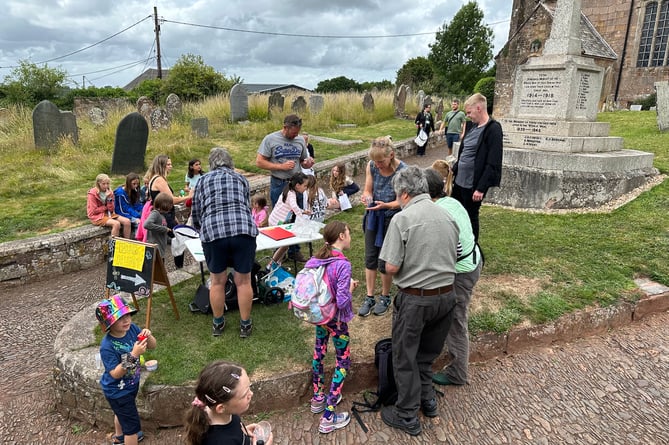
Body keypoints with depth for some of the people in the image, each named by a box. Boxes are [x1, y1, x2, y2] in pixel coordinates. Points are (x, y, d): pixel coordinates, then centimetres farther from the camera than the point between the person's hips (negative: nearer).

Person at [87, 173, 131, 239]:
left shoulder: (109, 192, 6)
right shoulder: (92, 194, -10)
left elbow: (111, 209, 0)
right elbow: (93, 211, -13)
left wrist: (109, 198, -13)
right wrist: (106, 207, -6)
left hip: (109, 214, 6)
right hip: (98, 216, -6)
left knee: (127, 221, -17)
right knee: (116, 224, -32)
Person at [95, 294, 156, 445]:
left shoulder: (132, 328, -17)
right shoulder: (107, 346, -34)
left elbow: (152, 346, -9)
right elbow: (115, 374, -30)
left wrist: (148, 336, -31)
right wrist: (133, 355, -41)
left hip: (131, 384, 7)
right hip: (117, 391, -7)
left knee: (122, 412, 34)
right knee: (132, 425, 4)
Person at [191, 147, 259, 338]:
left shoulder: (203, 180, 20)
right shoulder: (240, 178, 22)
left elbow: (195, 214, 22)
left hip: (212, 231, 0)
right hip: (243, 230, 0)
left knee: (217, 281, 15)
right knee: (243, 281, 11)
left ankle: (218, 324, 30)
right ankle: (245, 324, 23)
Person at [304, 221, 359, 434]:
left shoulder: (315, 259, -4)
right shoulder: (343, 265, -26)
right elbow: (342, 302, -28)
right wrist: (351, 287, -9)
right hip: (335, 319, -7)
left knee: (318, 352, 23)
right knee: (343, 361, 8)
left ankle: (318, 398, 42)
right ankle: (328, 418, 11)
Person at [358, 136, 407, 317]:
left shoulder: (402, 171, -22)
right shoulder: (371, 166, -10)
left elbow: (400, 201, -16)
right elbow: (367, 190, 1)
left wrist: (385, 205, -35)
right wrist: (367, 197, -22)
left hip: (392, 218, -4)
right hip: (373, 216, 4)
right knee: (370, 257, 8)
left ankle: (385, 297, 27)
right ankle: (369, 298, 22)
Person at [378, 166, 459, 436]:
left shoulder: (402, 219, -16)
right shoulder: (447, 216, 3)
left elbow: (391, 268, -18)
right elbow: (454, 258, 11)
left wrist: (401, 270, 4)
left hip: (415, 299, -6)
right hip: (446, 295, 6)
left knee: (406, 358, 12)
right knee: (427, 355, 24)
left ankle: (407, 417, 23)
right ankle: (427, 401, 38)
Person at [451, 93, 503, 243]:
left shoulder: (493, 129, -15)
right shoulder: (471, 126, 10)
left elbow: (493, 164, -19)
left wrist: (481, 188, -21)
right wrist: (454, 170, 12)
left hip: (474, 185, -8)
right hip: (459, 181, 8)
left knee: (471, 217, 6)